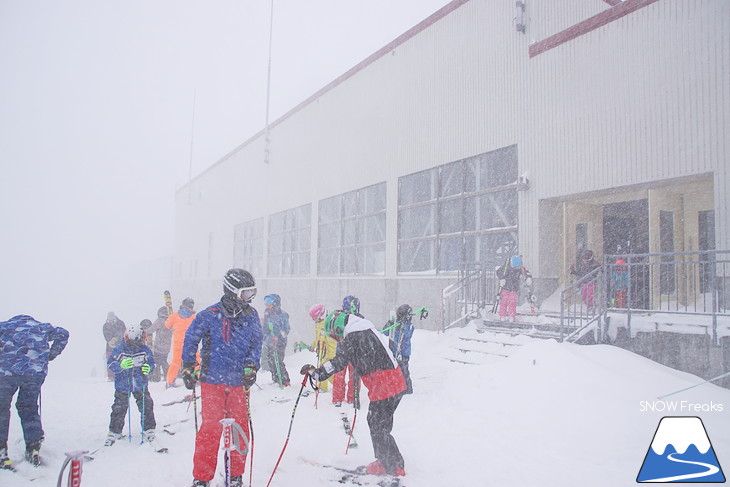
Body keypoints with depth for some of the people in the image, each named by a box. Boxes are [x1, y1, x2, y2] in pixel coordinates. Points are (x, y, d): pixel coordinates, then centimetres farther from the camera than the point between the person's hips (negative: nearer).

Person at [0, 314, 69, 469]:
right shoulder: (41, 327, 24)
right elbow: (62, 334, 22)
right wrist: (51, 355, 26)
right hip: (36, 373, 2)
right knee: (29, 408, 18)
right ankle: (34, 448, 14)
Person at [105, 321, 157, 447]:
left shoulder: (145, 350, -6)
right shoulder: (119, 350, -12)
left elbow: (151, 362, 3)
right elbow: (110, 364, -12)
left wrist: (148, 368, -19)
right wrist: (121, 365, -31)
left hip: (140, 385, 1)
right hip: (122, 386, -1)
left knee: (146, 406, 0)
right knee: (119, 409, 4)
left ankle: (148, 429, 15)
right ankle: (114, 432, 21)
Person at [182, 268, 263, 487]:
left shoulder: (251, 316, 1)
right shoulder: (209, 315, -9)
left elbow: (256, 342, 9)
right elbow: (191, 339, 4)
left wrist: (251, 366, -5)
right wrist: (188, 367, 9)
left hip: (239, 381, 3)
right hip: (212, 380, -3)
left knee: (240, 428, 7)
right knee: (211, 428, -3)